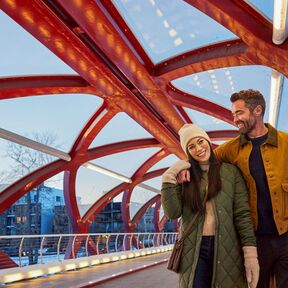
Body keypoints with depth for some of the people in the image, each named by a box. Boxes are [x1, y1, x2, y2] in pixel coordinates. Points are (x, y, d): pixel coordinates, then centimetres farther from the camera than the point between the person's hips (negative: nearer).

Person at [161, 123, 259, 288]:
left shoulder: (231, 172, 2)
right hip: (194, 250, 1)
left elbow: (242, 214, -4)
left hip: (226, 249, -1)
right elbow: (173, 213, -3)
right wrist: (169, 178, -10)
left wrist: (250, 254, -12)